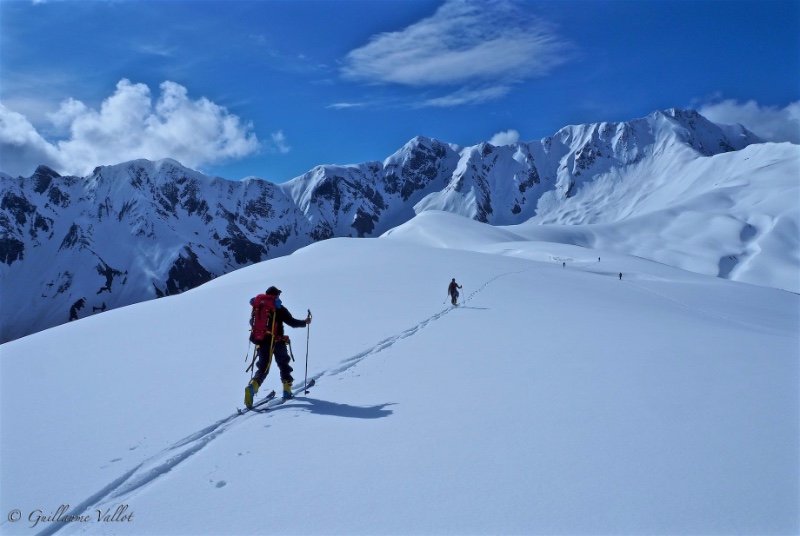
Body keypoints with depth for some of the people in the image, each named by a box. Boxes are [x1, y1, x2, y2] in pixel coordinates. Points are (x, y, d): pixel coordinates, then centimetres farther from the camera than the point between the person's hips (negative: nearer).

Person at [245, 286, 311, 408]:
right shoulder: (279, 308, -6)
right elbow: (292, 322, -8)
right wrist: (305, 322, 7)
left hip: (262, 343, 3)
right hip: (277, 342, -3)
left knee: (262, 368, 5)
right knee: (284, 365, 17)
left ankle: (252, 386, -22)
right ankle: (287, 390, 18)